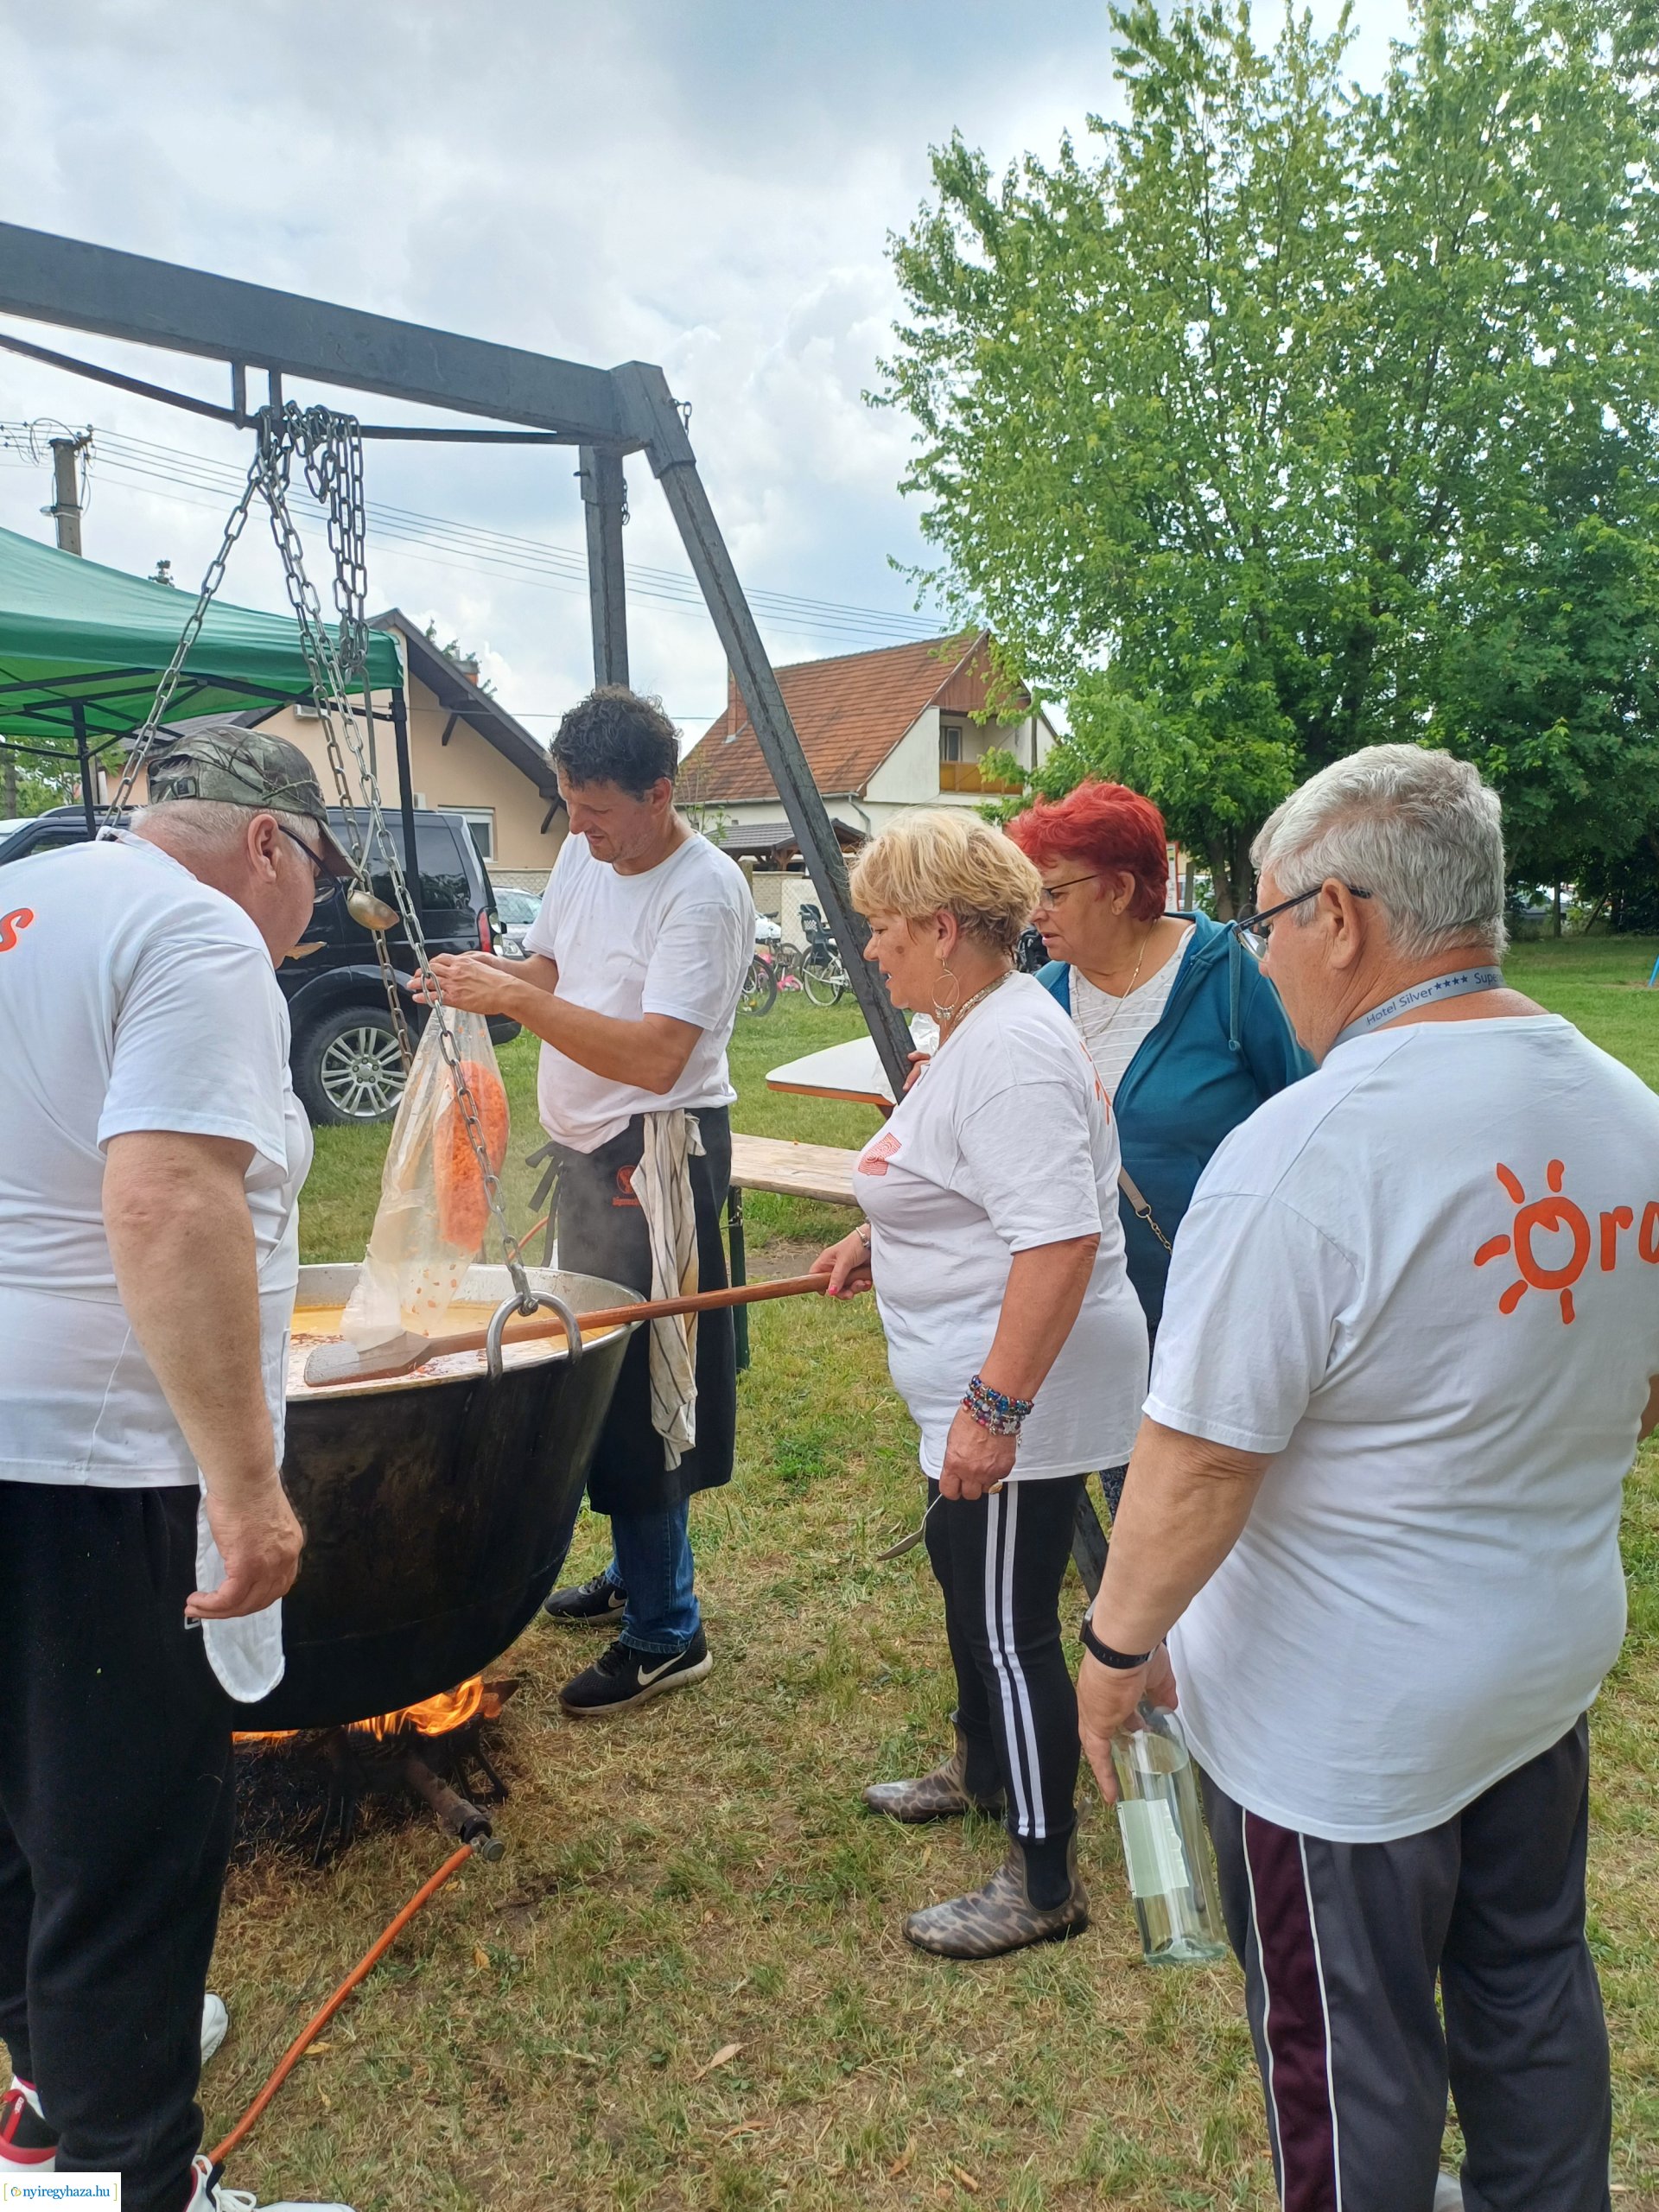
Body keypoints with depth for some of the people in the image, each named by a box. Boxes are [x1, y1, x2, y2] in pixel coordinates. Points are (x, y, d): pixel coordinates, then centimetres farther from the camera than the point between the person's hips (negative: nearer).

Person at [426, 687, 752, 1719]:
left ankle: (665, 1630, 7)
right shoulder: (584, 855, 8)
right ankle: (640, 1570, 33)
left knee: (640, 1395, -5)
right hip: (582, 1146, 9)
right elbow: (548, 969, 19)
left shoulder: (705, 892, -18)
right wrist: (488, 975, -3)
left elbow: (653, 1055, -26)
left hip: (657, 1153, -9)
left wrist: (516, 1001, -28)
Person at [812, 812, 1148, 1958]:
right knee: (962, 1572, 26)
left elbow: (1060, 1236, -33)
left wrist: (996, 1405, -33)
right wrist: (881, 1241, 18)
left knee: (1008, 1624, 1)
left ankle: (1045, 1883, 19)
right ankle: (983, 1768, 48)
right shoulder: (980, 1025, 9)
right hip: (980, 1387, 11)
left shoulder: (1012, 1049, -25)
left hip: (1021, 1399, -11)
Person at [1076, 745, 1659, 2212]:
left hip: (1347, 1716, -7)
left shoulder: (1306, 1153, -29)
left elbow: (1198, 1468, -25)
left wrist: (1118, 1649, -9)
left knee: (1351, 2053, 16)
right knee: (1531, 1981, 28)